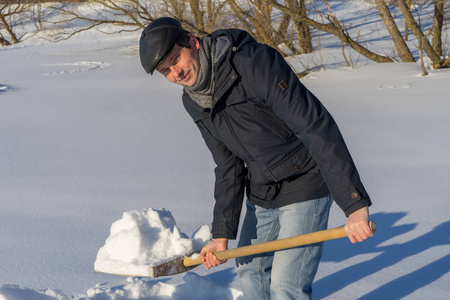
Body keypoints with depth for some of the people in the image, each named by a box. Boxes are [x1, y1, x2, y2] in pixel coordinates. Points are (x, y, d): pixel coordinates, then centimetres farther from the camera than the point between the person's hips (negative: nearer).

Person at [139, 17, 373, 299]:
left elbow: (317, 127, -32)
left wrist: (354, 204, -37)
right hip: (261, 193, 8)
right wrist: (222, 233, -1)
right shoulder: (195, 102, -1)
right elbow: (228, 166, 5)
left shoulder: (255, 62, -27)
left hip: (304, 188, -8)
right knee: (250, 268, 22)